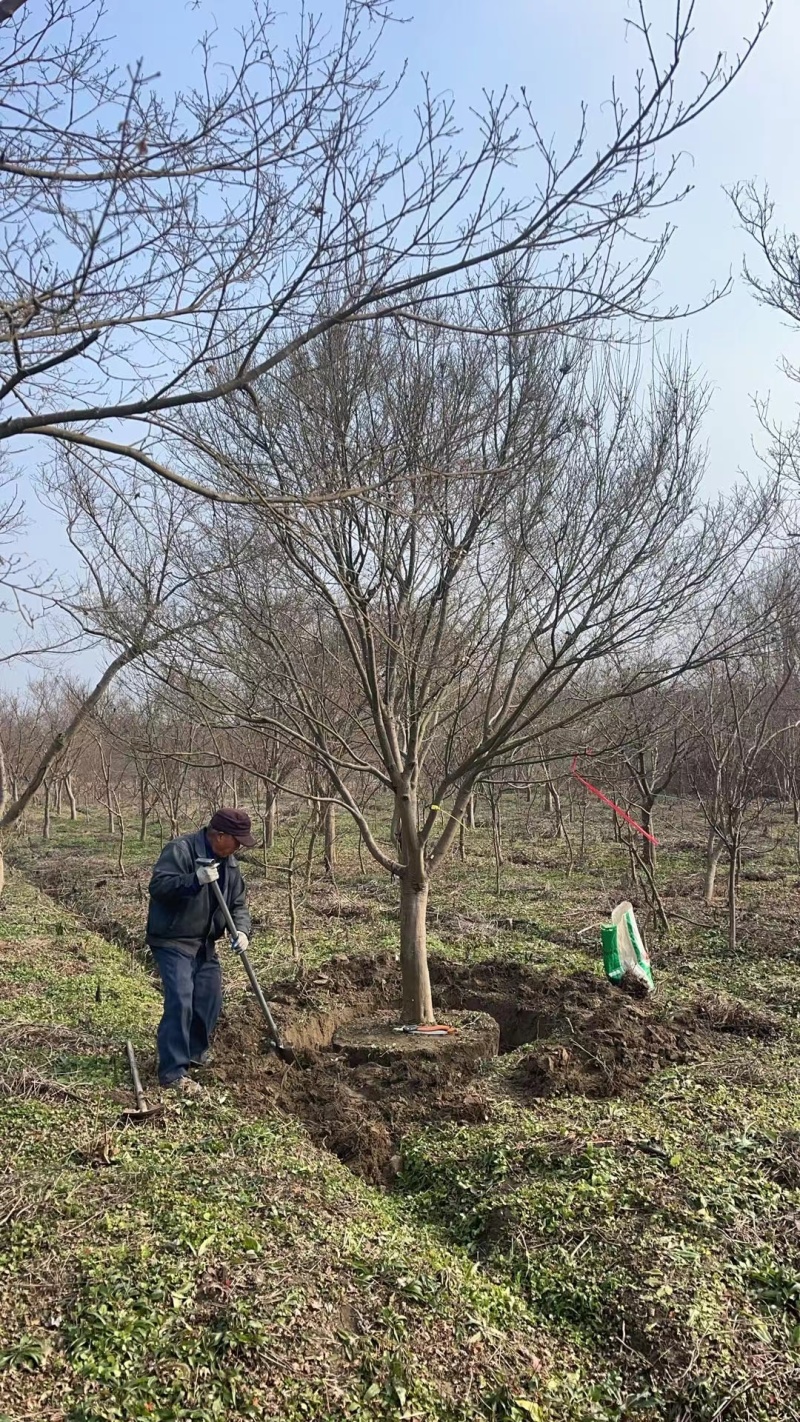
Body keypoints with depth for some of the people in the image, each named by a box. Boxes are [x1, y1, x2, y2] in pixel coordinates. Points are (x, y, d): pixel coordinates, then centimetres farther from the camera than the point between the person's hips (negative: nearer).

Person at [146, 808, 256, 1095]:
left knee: (210, 998, 14)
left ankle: (197, 1051, 36)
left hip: (204, 943, 8)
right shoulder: (179, 850, -19)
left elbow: (238, 902, 7)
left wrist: (242, 930, -12)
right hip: (172, 941, -8)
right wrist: (195, 880, -39)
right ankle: (172, 1071, -9)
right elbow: (158, 886, -28)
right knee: (180, 1002, -16)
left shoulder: (228, 862, 4)